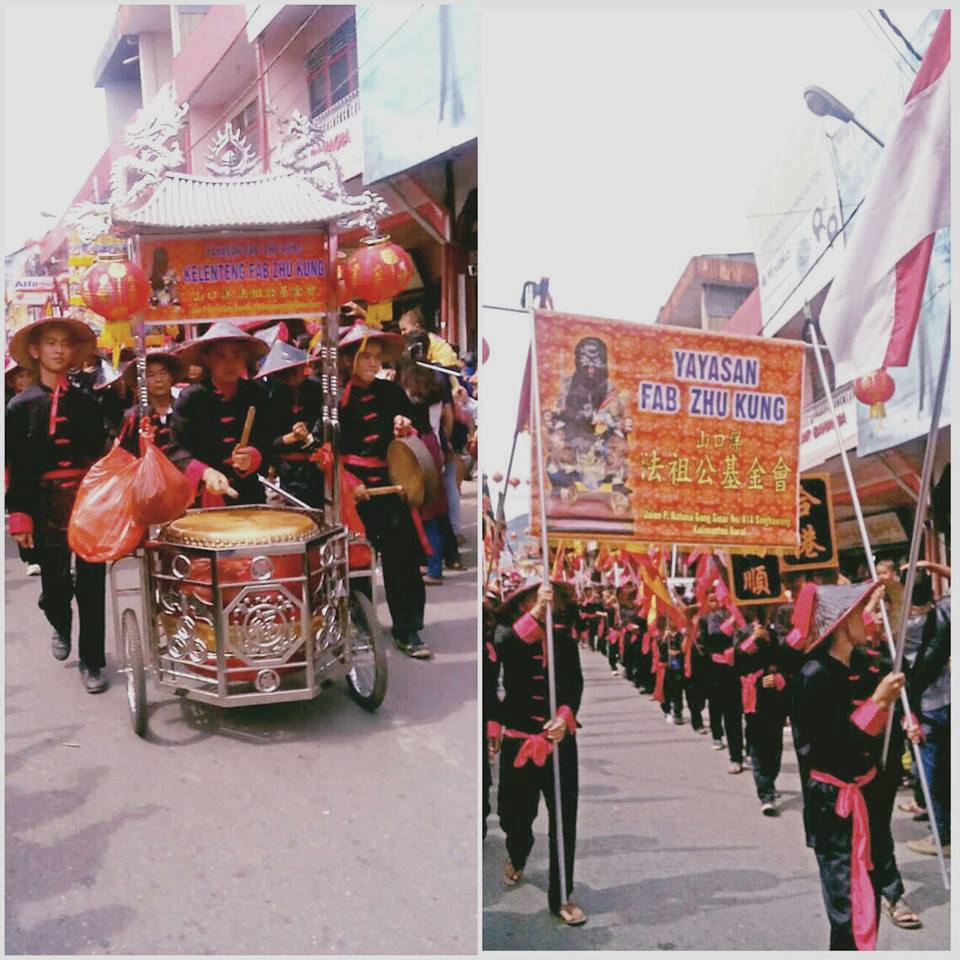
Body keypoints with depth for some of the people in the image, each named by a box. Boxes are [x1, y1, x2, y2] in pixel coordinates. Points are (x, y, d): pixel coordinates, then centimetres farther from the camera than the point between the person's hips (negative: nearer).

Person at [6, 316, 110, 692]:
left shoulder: (86, 403, 7)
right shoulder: (21, 406, 3)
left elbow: (100, 454, 8)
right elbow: (15, 466, 0)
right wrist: (19, 514, -7)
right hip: (45, 506, 0)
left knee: (91, 585, 0)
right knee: (54, 586, 8)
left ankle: (91, 661, 12)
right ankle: (61, 628, 41)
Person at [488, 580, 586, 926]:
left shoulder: (565, 638, 1)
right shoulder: (508, 634, -3)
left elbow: (576, 683, -6)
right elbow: (503, 647, -27)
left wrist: (565, 716, -24)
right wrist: (536, 614, -36)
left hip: (561, 741, 1)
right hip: (518, 741, -1)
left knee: (564, 820, 0)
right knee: (516, 814, 14)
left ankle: (561, 897, 14)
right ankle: (517, 857, 49)